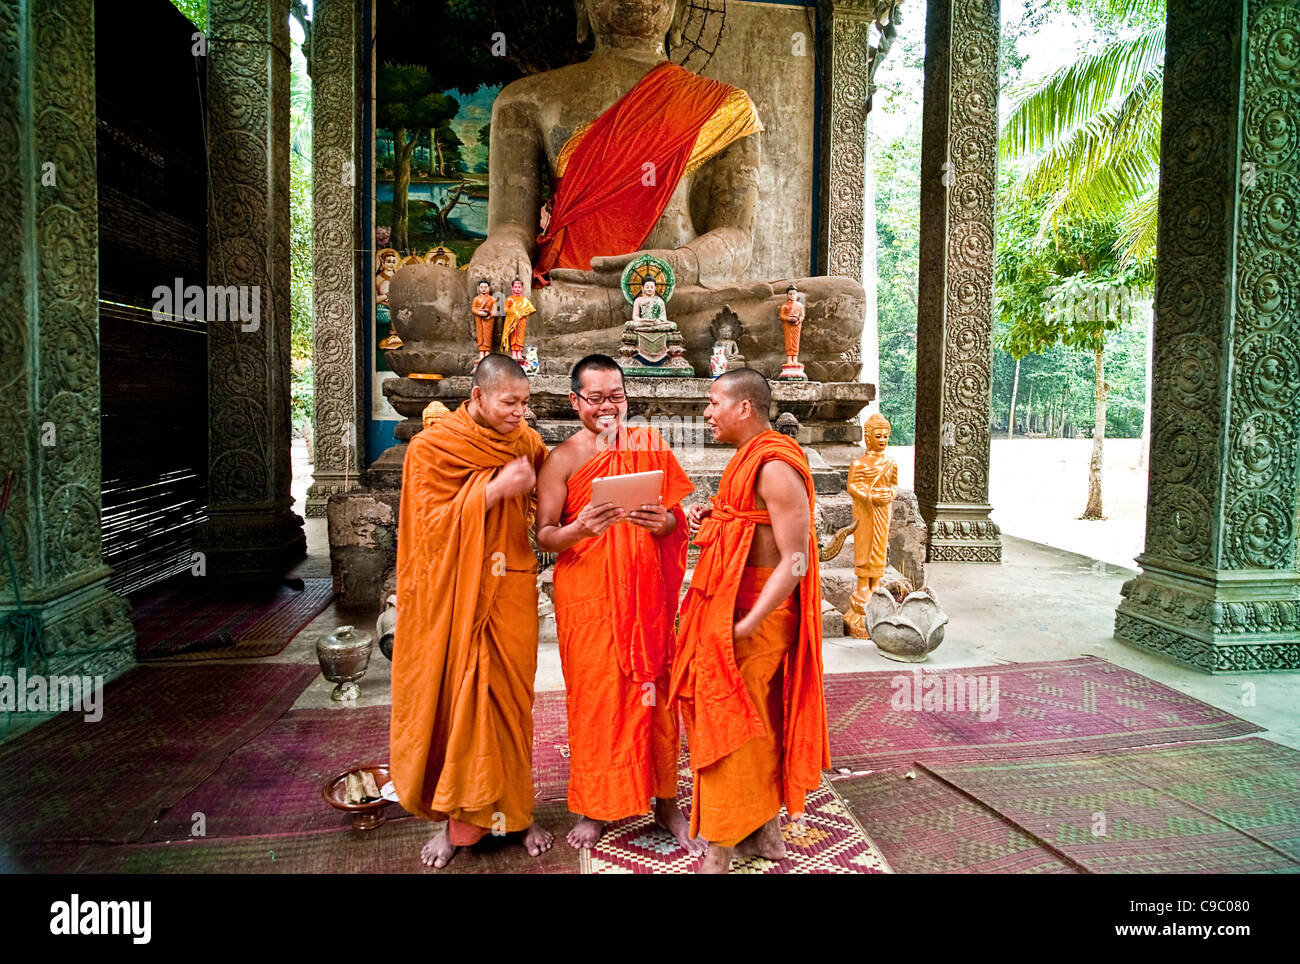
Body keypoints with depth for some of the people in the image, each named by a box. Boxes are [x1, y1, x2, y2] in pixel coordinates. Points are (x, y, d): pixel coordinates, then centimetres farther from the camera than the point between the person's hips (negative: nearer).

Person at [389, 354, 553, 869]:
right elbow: (434, 523, -13)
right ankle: (460, 818, 19)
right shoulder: (432, 448, -5)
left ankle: (513, 810, 22)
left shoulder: (527, 443, 4)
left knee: (509, 699, 7)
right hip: (455, 596, -2)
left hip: (509, 591, 3)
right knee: (456, 700, 3)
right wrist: (495, 489, -20)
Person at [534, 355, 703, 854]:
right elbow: (544, 534, -6)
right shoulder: (562, 458, -2)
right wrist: (579, 530, -26)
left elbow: (676, 519, 6)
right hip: (588, 594, -2)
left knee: (654, 690, 6)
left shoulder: (649, 446, 6)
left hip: (646, 590, 2)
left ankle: (666, 802, 23)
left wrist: (660, 521, -16)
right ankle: (594, 807, 24)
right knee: (594, 695, 5)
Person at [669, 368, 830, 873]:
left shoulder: (775, 467, -20)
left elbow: (795, 561, -23)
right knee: (756, 721, 18)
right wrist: (712, 520, 3)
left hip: (756, 613, -9)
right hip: (730, 607, 9)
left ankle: (719, 853, 13)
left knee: (727, 722, -1)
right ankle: (765, 830, 34)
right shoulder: (749, 458, 10)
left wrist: (747, 625, -25)